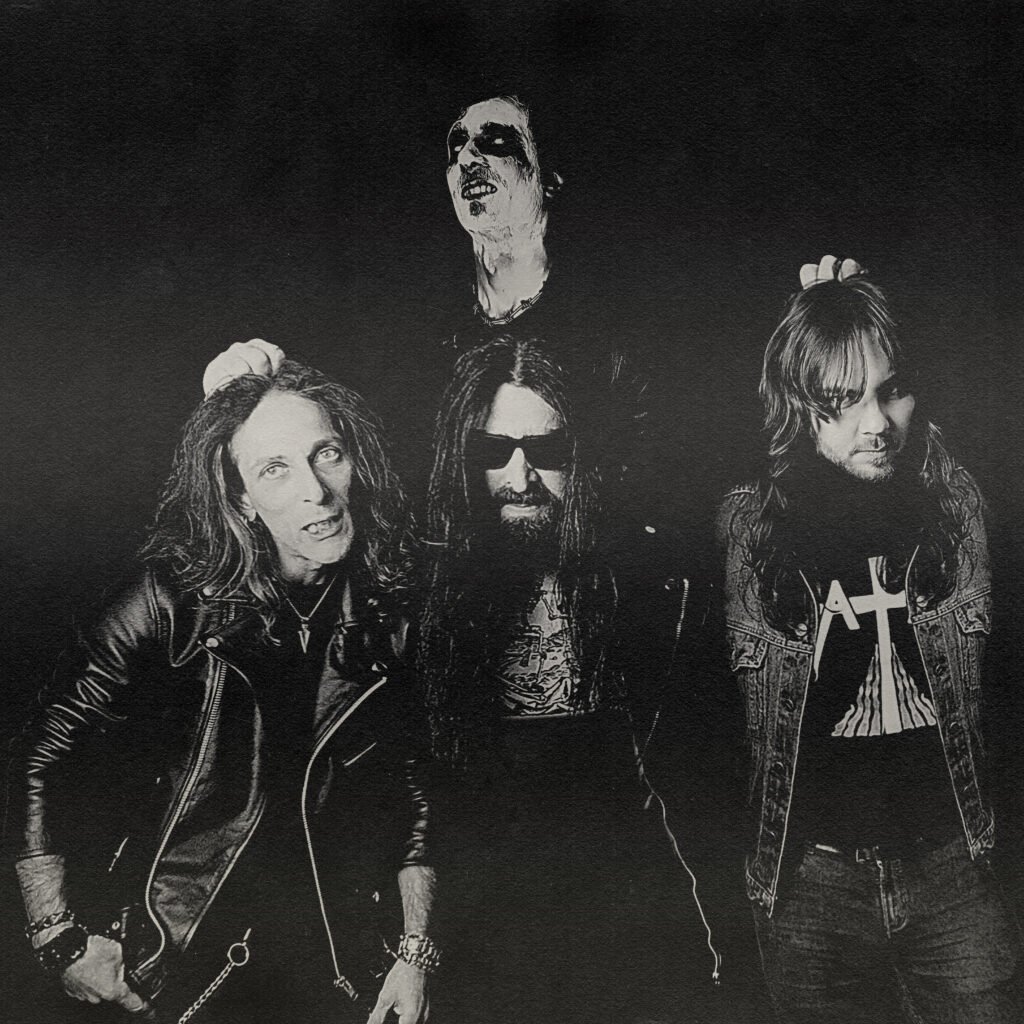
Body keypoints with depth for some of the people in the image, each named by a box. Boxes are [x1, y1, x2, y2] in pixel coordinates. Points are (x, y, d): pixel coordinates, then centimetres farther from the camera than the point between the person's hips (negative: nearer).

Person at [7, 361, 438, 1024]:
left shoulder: (388, 611, -7)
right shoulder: (175, 601, -17)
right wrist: (62, 937, -14)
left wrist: (416, 950, -1)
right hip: (171, 963, -2)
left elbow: (412, 783, 2)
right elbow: (44, 758, -12)